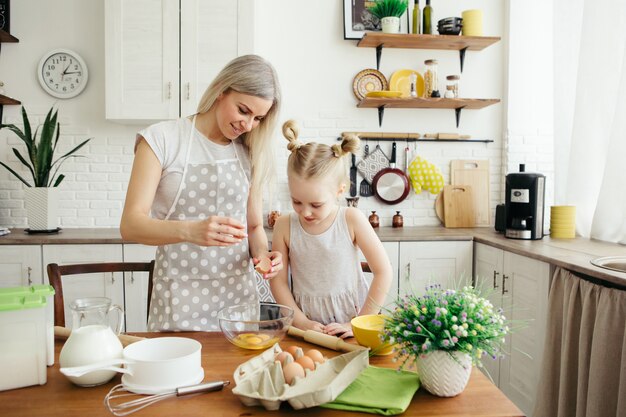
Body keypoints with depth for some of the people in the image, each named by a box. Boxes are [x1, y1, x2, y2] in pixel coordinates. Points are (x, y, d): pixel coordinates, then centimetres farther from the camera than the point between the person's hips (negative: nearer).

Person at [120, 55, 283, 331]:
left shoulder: (250, 152, 6)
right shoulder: (161, 139, -6)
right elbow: (130, 225, -12)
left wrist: (262, 253, -10)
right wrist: (190, 230, -30)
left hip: (238, 292, 4)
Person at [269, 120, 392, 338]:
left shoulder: (352, 219, -8)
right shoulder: (284, 226, -4)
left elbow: (383, 272, -5)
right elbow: (278, 281, 1)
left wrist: (358, 324, -6)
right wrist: (301, 322, -7)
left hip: (348, 318, -1)